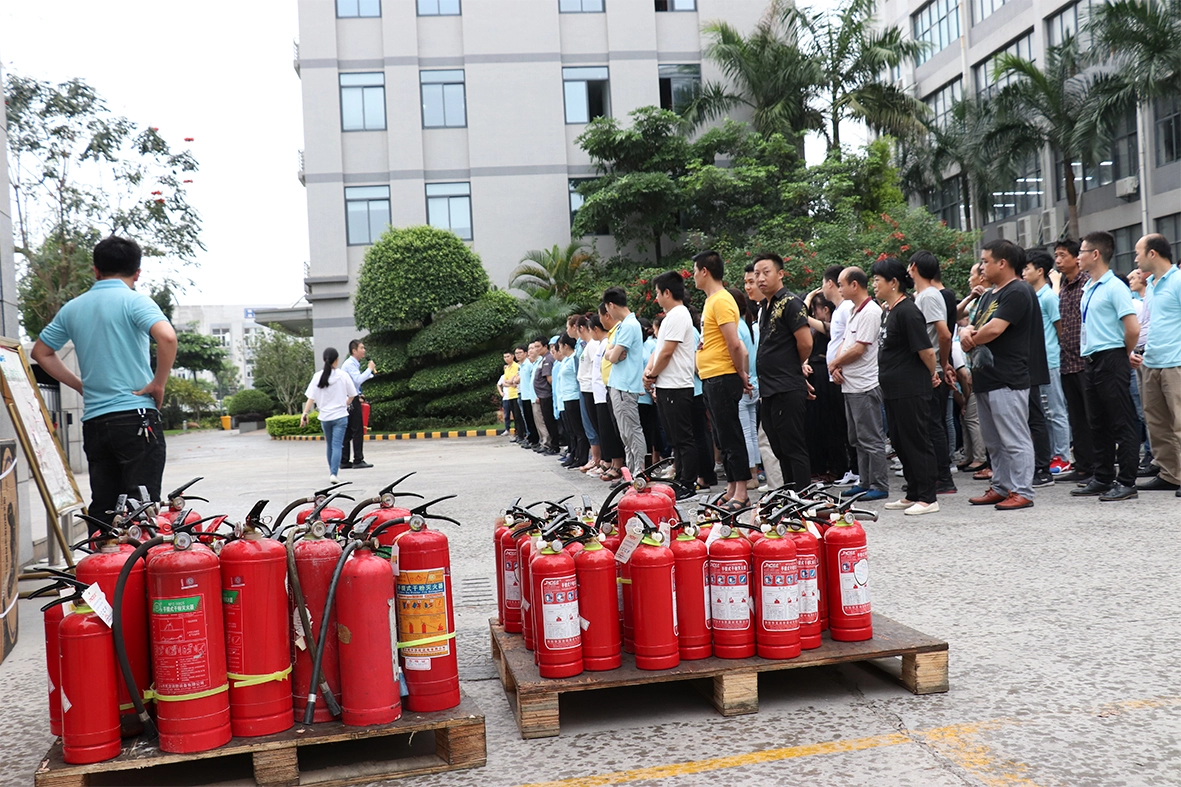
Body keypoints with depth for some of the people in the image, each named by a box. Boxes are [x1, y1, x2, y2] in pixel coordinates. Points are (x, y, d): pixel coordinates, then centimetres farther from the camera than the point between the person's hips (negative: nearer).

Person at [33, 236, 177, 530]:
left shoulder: (72, 308, 13)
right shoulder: (134, 301, -5)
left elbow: (41, 352, 23)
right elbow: (167, 337, -23)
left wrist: (82, 386, 19)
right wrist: (158, 384, -11)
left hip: (93, 420, 6)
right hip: (135, 416, -6)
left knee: (102, 508, 11)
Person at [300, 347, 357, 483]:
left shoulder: (318, 376, -5)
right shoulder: (343, 375, -7)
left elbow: (311, 397, -7)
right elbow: (352, 395, 2)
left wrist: (304, 413, -2)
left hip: (324, 417, 2)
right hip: (340, 416, -2)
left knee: (330, 445, 19)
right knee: (337, 446, -5)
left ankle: (332, 470, 33)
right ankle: (333, 473, -18)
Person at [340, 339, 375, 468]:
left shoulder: (354, 364, 19)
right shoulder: (350, 364, -12)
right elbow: (358, 380, -25)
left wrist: (358, 396, 17)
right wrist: (370, 369, -16)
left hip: (350, 400, 10)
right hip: (351, 401, -10)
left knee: (347, 432, 9)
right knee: (357, 431, -8)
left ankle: (344, 461, 12)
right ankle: (358, 461, -7)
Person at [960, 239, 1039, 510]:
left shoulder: (1017, 292, -10)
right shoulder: (989, 295, 21)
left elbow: (994, 328, -20)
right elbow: (974, 327, 19)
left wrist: (971, 341, -3)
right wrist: (967, 331, -5)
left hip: (1007, 379, -10)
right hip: (986, 378, 10)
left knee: (1015, 440, -6)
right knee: (994, 442, 15)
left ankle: (1021, 491, -3)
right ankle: (1000, 487, 23)